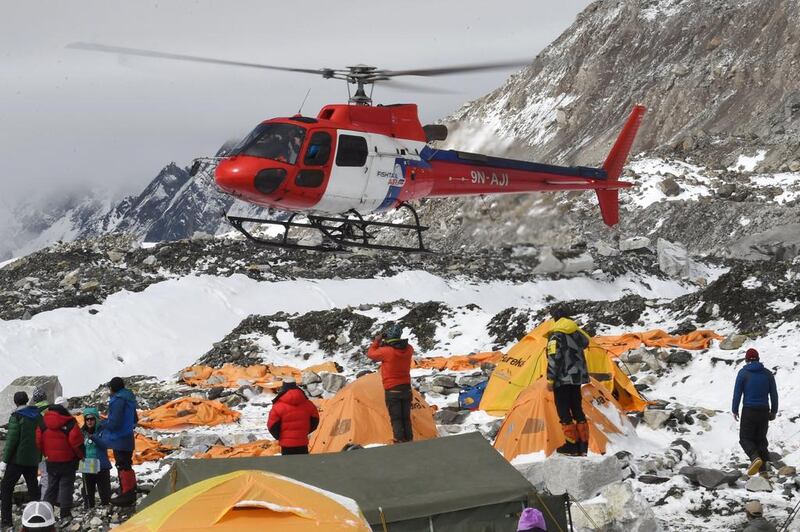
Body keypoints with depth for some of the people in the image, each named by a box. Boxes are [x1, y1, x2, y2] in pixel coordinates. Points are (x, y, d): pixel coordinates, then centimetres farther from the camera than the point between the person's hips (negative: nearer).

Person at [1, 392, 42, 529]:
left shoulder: (16, 416, -11)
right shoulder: (38, 416, 9)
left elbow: (12, 439, -15)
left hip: (17, 458, -6)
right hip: (33, 460, 6)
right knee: (33, 487, 12)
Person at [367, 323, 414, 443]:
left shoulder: (386, 351, -18)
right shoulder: (408, 349, -3)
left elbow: (371, 353, 0)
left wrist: (376, 341, 12)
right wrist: (387, 344, 14)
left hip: (392, 390, -5)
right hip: (406, 388, 5)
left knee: (396, 419, -3)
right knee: (406, 418, 12)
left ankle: (399, 443, -8)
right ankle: (409, 442, 14)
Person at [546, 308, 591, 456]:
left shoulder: (555, 336, -11)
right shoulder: (576, 332, 7)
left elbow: (554, 358, -17)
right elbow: (585, 343, 29)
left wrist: (550, 379, -14)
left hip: (562, 379, -7)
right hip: (577, 377, 7)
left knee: (564, 411, -1)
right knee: (577, 410, 12)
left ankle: (572, 444, -2)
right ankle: (583, 446, 11)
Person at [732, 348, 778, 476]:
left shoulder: (743, 373, -5)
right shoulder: (768, 374, 5)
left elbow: (737, 393, -5)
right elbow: (774, 394, 7)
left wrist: (734, 410, 5)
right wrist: (774, 411, 16)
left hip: (749, 411, -3)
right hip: (764, 411, 4)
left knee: (745, 438, 4)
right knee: (761, 439, 12)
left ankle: (755, 458, -25)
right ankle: (763, 469, 3)